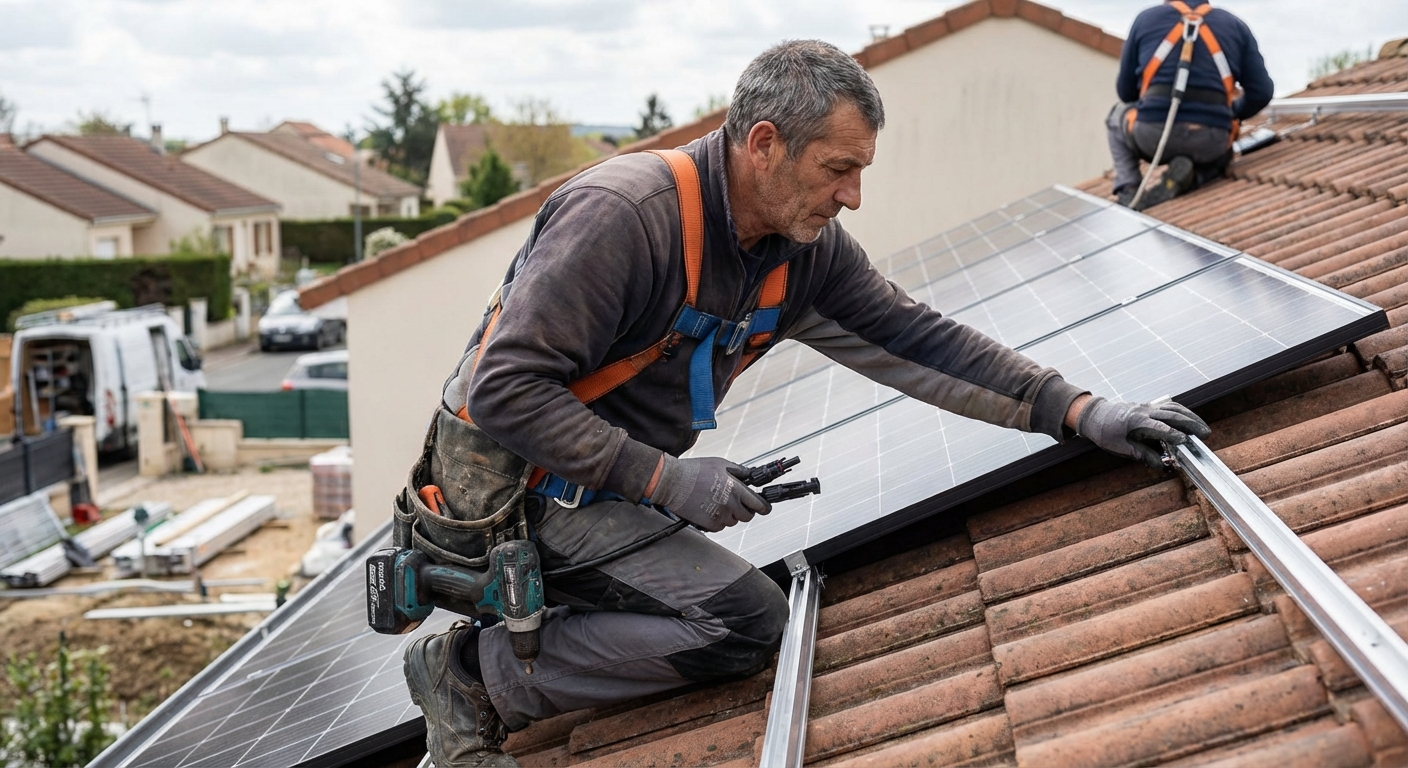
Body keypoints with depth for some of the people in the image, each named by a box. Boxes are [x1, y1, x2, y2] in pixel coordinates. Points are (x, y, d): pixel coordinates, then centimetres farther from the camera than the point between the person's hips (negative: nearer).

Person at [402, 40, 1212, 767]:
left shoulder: (809, 247, -3)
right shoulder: (622, 215, -27)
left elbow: (914, 339, -1)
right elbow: (507, 388, -27)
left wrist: (1078, 410, -9)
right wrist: (664, 479, -28)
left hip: (613, 482, 9)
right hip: (517, 484, -8)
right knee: (745, 623, -17)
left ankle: (500, 630, 19)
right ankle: (475, 672, -7)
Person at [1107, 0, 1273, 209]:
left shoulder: (1146, 19, 15)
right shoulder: (1235, 26, 17)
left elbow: (1125, 91, 19)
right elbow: (1261, 93, 12)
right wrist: (1232, 115, 33)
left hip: (1152, 134, 0)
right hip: (1209, 141, 1)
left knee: (1117, 116, 35)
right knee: (1221, 154, 38)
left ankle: (1128, 191, 10)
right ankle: (1184, 179, 1)